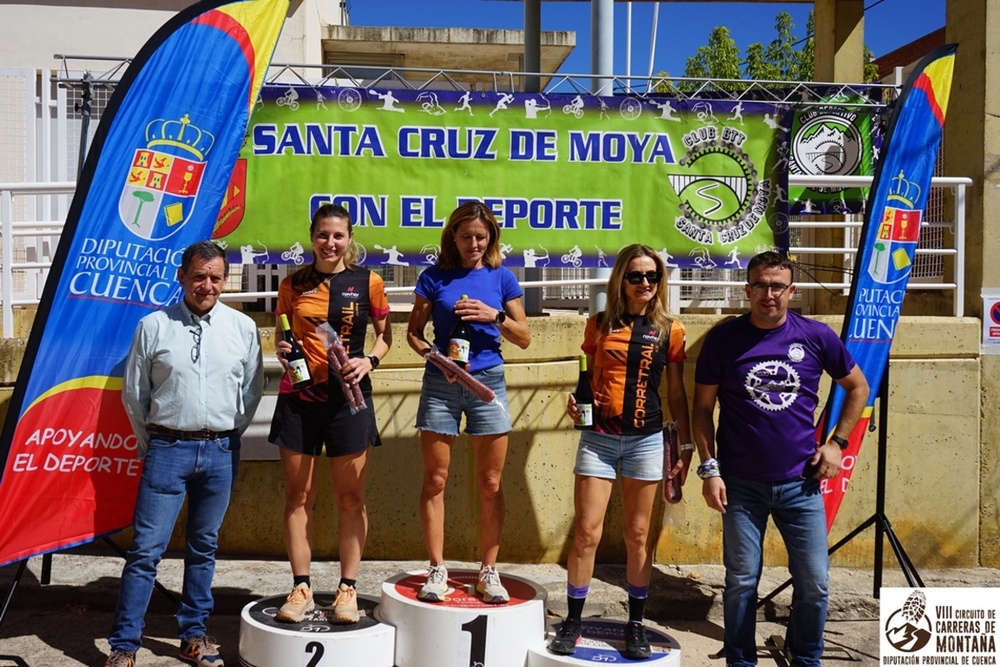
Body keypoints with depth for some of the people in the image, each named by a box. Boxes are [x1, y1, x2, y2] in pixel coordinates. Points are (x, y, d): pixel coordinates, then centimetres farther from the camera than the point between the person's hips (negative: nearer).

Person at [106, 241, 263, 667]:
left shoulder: (243, 328, 3)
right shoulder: (153, 326, 0)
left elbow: (252, 391, 11)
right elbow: (133, 394, 7)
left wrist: (229, 437, 10)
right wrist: (150, 444, 9)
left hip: (221, 451, 2)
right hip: (167, 449, -2)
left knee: (203, 547, 12)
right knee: (146, 549, -2)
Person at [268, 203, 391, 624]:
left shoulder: (367, 282, 2)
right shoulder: (293, 284, 7)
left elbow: (384, 334, 9)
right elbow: (281, 332, 16)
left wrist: (368, 361, -9)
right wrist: (281, 348, -5)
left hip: (347, 396, -2)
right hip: (298, 396, 2)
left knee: (350, 497, 4)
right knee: (298, 495, 5)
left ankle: (348, 588, 15)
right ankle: (301, 588, 16)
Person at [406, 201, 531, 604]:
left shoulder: (501, 278, 5)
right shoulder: (435, 277, 3)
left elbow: (524, 338, 6)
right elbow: (413, 331, 7)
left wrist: (495, 315, -11)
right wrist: (429, 351, -14)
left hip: (487, 382, 1)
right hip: (440, 383, 0)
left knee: (490, 484, 4)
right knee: (435, 481, 3)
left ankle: (489, 571, 15)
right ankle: (437, 570, 14)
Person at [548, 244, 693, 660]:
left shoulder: (669, 330, 3)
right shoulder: (599, 325, 5)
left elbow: (676, 393, 6)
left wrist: (686, 447, 5)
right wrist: (576, 400, -8)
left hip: (645, 440, 0)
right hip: (599, 437, 0)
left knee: (638, 535, 7)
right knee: (586, 533, -1)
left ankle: (635, 626, 21)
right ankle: (572, 622, 14)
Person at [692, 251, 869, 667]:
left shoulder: (816, 336, -1)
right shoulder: (723, 338, -4)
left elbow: (857, 387, 13)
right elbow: (702, 408, 2)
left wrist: (836, 441, 4)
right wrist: (709, 469, -4)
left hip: (801, 483, 1)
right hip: (742, 484, -1)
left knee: (814, 584, 6)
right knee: (741, 584, 8)